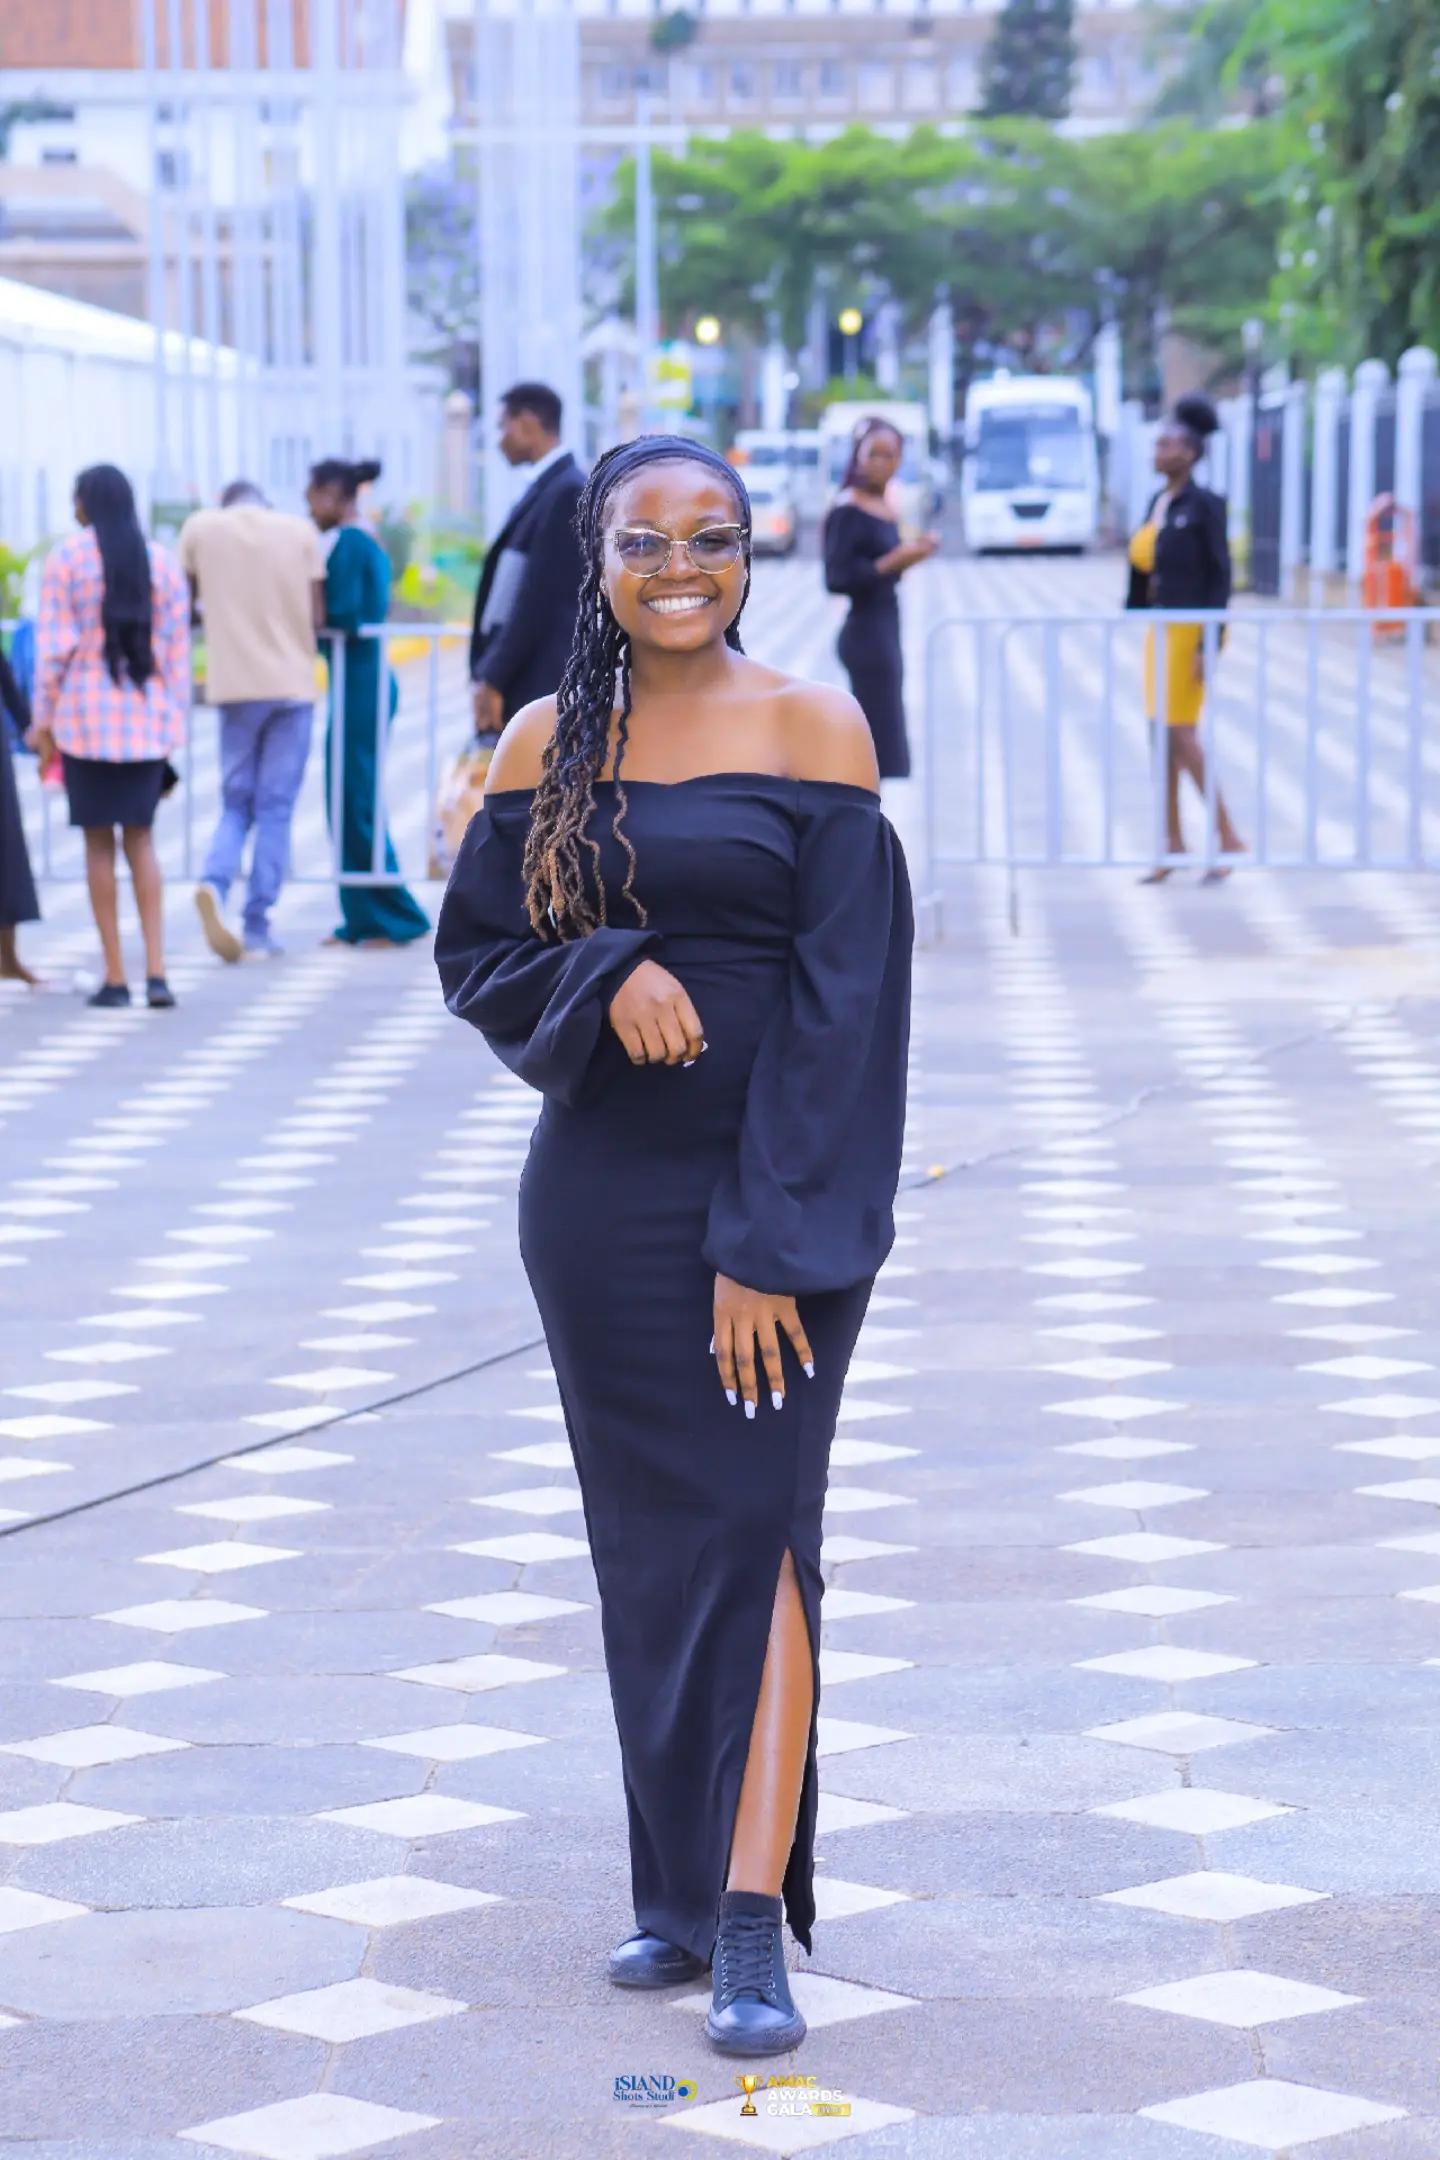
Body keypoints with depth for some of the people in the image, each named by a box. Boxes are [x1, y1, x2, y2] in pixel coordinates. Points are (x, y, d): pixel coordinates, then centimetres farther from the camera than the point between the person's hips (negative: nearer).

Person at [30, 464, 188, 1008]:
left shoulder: (65, 557, -4)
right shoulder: (162, 561, 5)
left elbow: (53, 644, -7)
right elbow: (177, 650, 4)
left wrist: (43, 718, 0)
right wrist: (175, 723, 10)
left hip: (86, 716, -3)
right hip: (147, 718, 3)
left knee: (98, 842, 6)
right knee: (140, 839, 12)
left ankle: (114, 977, 5)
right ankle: (156, 970, -2)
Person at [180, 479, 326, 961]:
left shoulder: (201, 527, 3)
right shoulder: (301, 532, 3)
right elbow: (318, 616, 1)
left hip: (234, 685, 1)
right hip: (293, 682, -1)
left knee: (236, 803, 12)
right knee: (275, 809, 4)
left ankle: (215, 882, -17)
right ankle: (257, 929, 0)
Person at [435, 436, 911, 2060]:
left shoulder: (813, 731, -5)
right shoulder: (548, 743, 5)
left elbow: (838, 994, -10)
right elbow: (473, 952, 7)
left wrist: (772, 1243, -15)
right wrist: (608, 976, -15)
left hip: (781, 1181, -3)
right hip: (601, 1183, 3)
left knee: (754, 1522, -8)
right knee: (645, 1533, 8)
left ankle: (751, 1922, -8)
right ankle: (679, 1884, 20)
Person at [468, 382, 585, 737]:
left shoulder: (567, 491, -12)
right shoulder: (543, 488, 16)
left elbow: (541, 598, -17)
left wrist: (494, 679, -16)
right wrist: (487, 675, 13)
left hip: (540, 686, -9)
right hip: (518, 686, 9)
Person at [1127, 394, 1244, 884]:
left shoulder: (1204, 505, -12)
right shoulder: (1158, 502, 11)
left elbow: (1221, 576, -14)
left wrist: (1207, 645, -18)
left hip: (1193, 628, -8)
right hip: (1162, 625, 8)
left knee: (1181, 735, -9)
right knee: (1161, 734, 7)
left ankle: (1228, 838, 0)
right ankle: (1172, 843, 13)